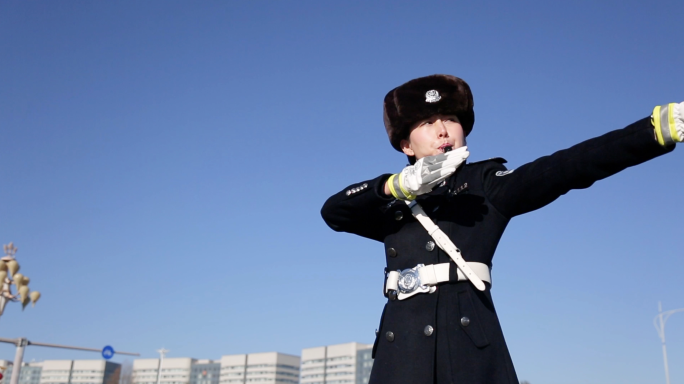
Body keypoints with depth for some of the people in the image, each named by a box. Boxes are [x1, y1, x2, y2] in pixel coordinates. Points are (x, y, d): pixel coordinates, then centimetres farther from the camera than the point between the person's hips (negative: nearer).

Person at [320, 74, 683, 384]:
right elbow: (332, 211, -1)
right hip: (402, 346, 2)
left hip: (471, 343, -2)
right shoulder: (391, 202, 16)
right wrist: (402, 184, -16)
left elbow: (568, 166, -4)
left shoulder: (487, 184, 10)